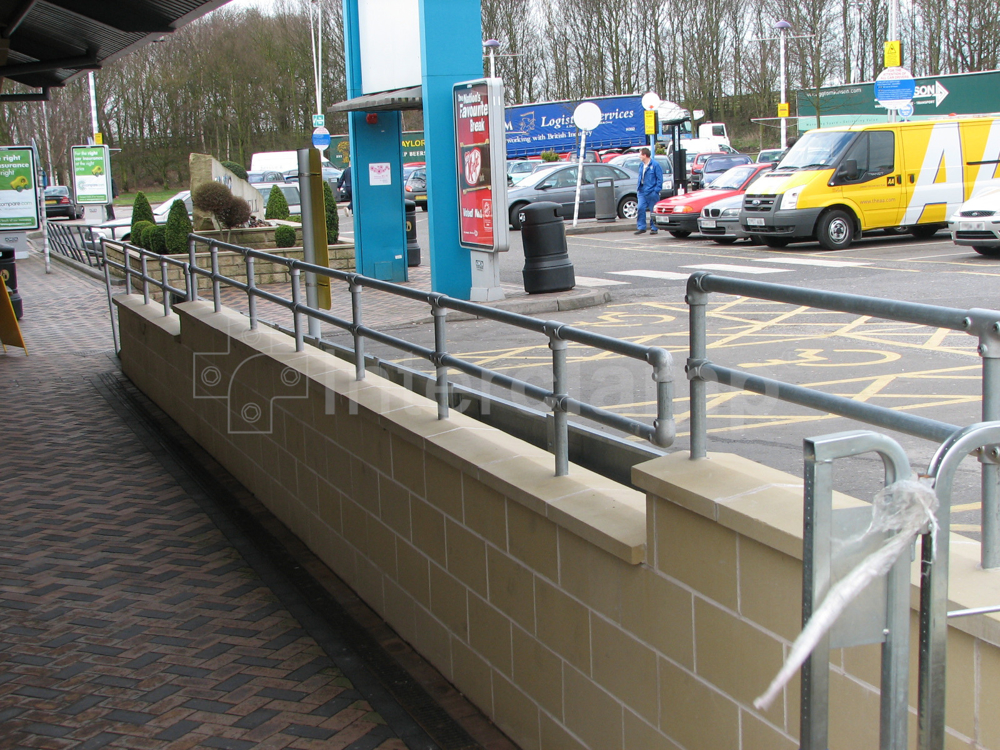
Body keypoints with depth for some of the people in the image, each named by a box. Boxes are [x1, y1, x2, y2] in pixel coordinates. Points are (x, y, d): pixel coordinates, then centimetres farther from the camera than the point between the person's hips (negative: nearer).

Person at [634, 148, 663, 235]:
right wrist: (638, 188, 13)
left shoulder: (655, 165, -8)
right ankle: (641, 227, 2)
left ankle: (653, 228, 9)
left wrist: (656, 190, -15)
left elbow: (659, 178, -9)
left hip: (652, 192, -6)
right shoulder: (642, 166, 14)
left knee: (653, 211, 0)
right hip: (642, 192, 6)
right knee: (641, 209, -3)